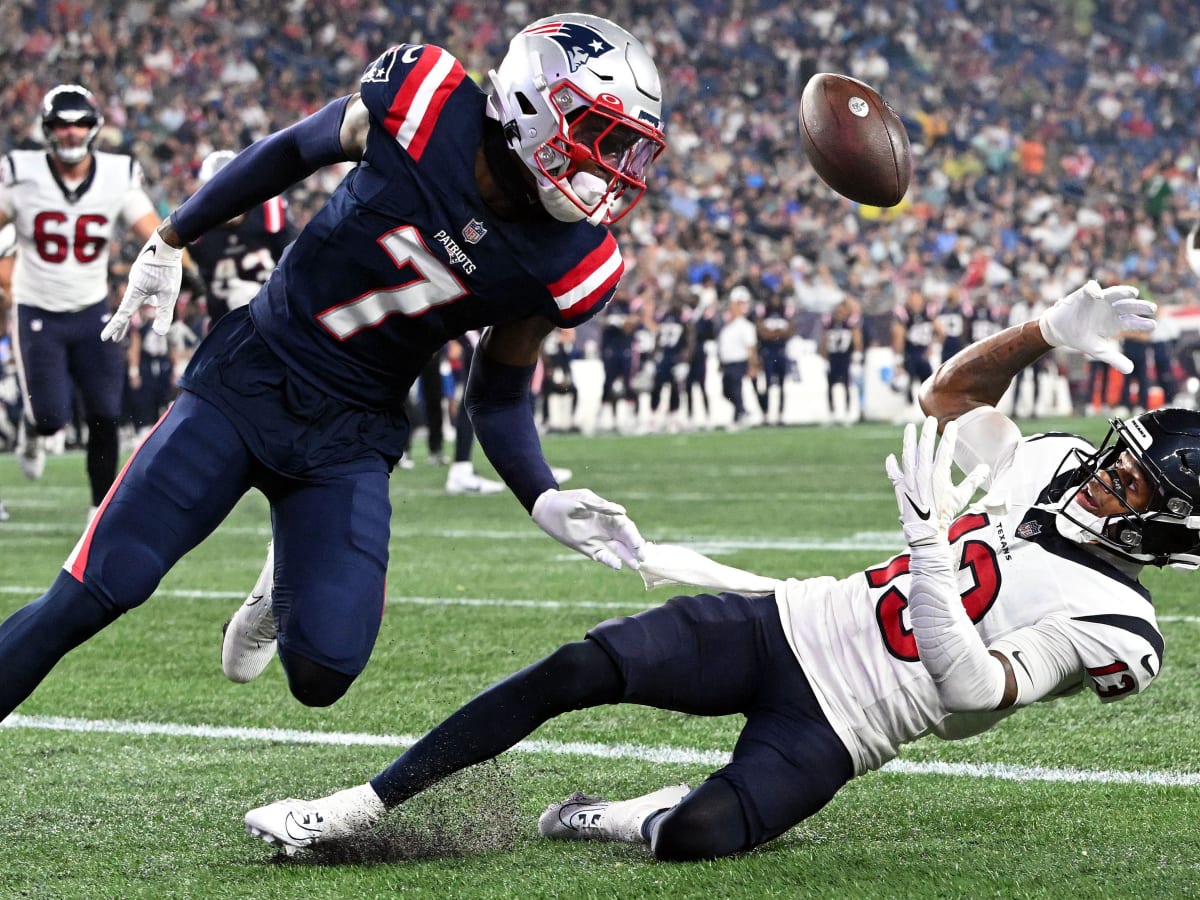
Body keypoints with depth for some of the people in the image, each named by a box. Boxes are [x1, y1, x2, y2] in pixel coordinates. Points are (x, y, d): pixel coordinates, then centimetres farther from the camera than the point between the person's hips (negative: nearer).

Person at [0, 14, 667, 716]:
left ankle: (288, 586, 24)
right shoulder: (424, 104, -18)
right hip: (250, 376, -2)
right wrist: (171, 241, 11)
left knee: (322, 675, -12)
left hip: (349, 436, 2)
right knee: (92, 595, -11)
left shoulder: (566, 266, -11)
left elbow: (500, 398, 5)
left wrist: (545, 501, -13)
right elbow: (292, 152, 1)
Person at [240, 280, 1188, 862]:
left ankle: (616, 820, 1)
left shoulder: (1109, 621, -13)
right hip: (782, 622, 6)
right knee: (578, 670, -15)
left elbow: (973, 692, -25)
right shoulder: (1053, 468, 8)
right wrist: (1051, 330, 7)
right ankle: (357, 809, -12)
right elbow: (949, 392, 22)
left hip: (830, 732, -6)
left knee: (697, 833, -35)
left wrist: (929, 548, -30)